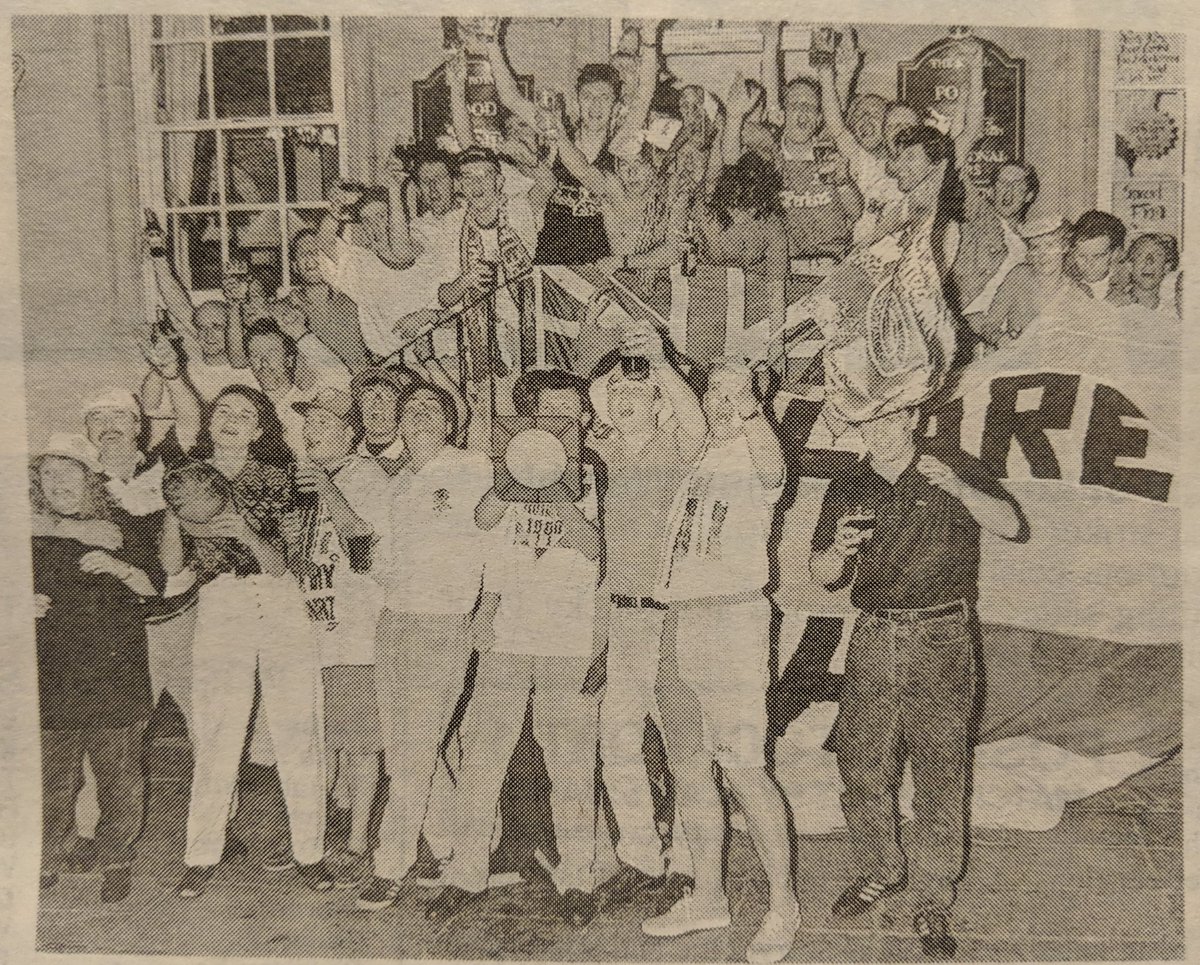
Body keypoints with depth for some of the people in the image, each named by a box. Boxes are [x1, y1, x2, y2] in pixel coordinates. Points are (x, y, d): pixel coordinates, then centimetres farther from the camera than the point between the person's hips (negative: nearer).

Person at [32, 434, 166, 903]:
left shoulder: (122, 525, 6)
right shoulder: (28, 534, 11)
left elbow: (154, 587, 4)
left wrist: (118, 567, -14)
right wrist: (24, 604, -3)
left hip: (115, 674, -1)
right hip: (51, 675, 2)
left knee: (119, 773, 1)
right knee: (50, 776, 3)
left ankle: (115, 861, 14)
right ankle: (48, 861, 19)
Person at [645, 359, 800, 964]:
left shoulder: (755, 458, -4)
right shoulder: (696, 461, 17)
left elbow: (768, 459, -30)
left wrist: (746, 407, -43)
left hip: (731, 619, -7)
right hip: (676, 623, 8)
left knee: (742, 769, -8)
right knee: (687, 768, 12)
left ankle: (782, 903, 8)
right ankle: (707, 897, 26)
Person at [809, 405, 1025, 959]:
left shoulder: (954, 474, 2)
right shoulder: (847, 490, 10)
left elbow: (1012, 527, -12)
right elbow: (822, 575, 12)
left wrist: (956, 488, -27)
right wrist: (839, 549, -11)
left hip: (940, 642, -3)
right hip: (873, 639, 3)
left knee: (940, 773, -2)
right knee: (861, 765, 5)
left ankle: (932, 903, 10)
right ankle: (881, 872, 27)